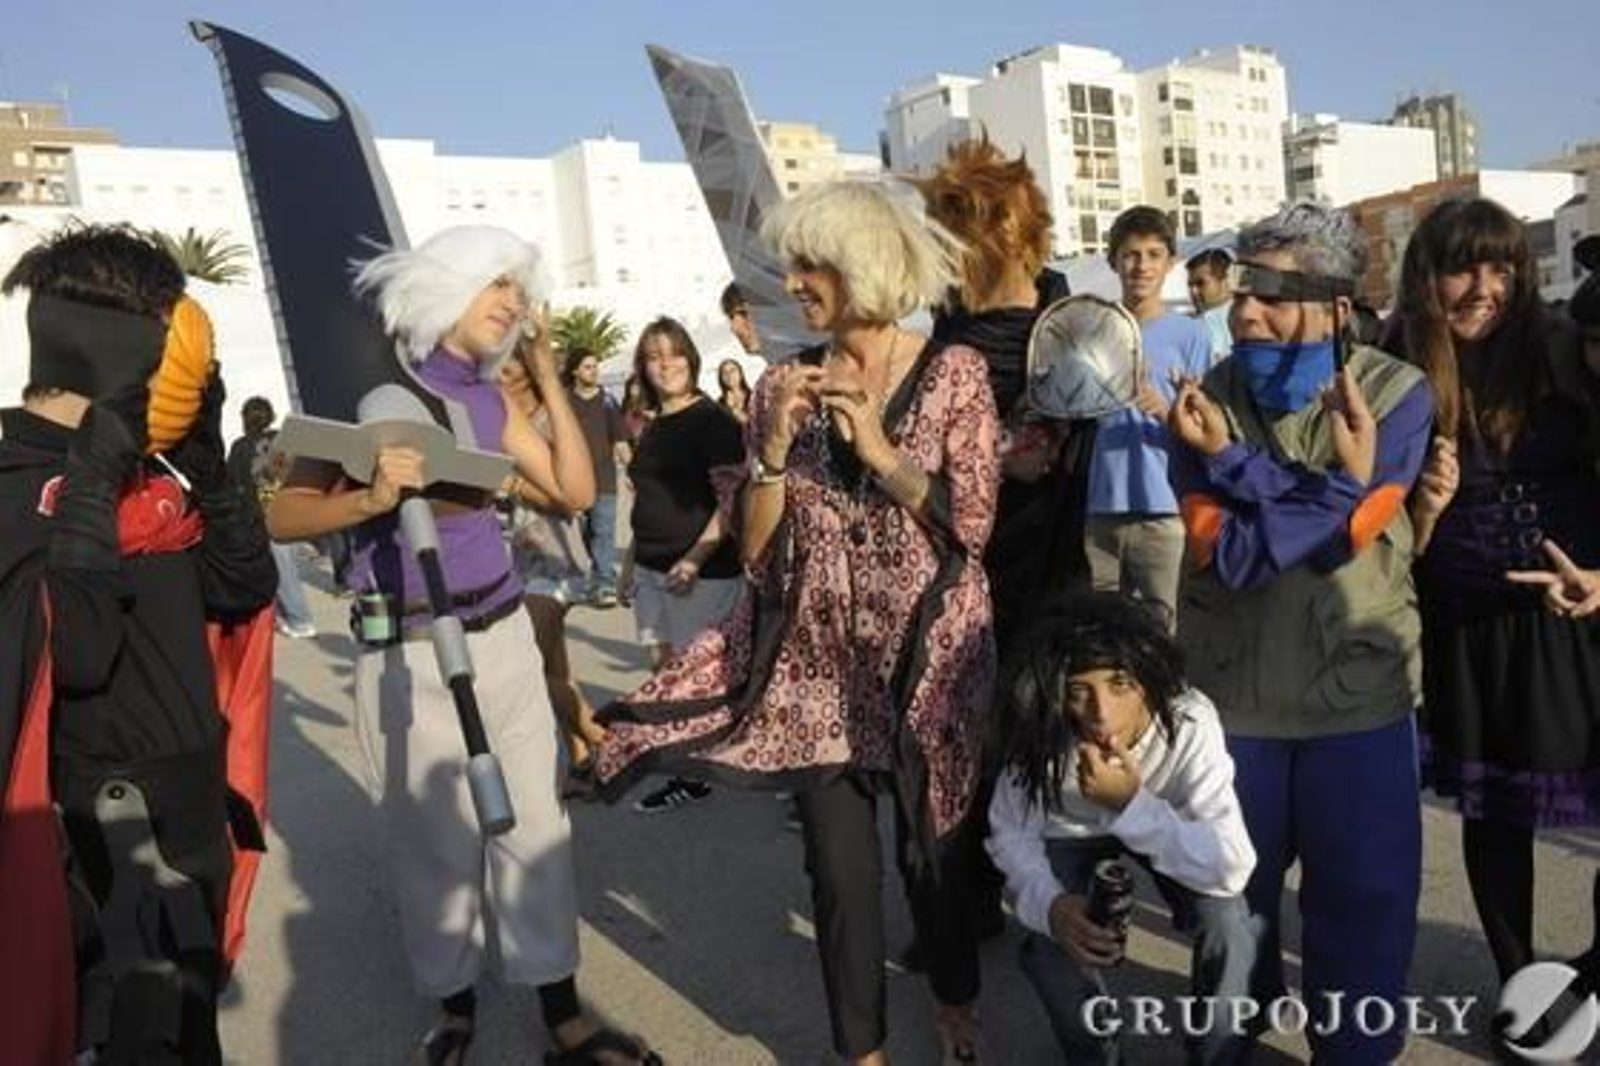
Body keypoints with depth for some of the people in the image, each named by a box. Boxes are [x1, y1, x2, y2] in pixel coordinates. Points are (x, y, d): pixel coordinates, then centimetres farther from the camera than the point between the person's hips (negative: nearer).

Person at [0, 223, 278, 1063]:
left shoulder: (149, 473, 5)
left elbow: (247, 587, 5)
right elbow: (77, 654, -29)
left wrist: (208, 467, -6)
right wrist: (94, 479, -27)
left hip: (192, 814, 8)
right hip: (106, 837, -8)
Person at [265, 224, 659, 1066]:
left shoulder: (492, 397, 8)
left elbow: (577, 492, 2)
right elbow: (281, 516, -11)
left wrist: (550, 379, 1)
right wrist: (371, 500, -29)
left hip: (503, 633, 5)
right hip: (406, 650, -5)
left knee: (536, 826, 8)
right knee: (436, 840, 8)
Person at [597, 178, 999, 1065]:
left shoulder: (954, 372, -5)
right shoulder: (784, 384, 1)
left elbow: (973, 524, -10)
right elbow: (754, 551, -1)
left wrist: (882, 450, -20)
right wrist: (775, 448, -16)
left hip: (929, 654, -1)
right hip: (819, 662, 2)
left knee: (935, 844, 15)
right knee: (841, 869, 7)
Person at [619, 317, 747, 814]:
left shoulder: (713, 421, -9)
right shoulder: (654, 426, 15)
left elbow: (732, 499, -16)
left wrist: (697, 558, -23)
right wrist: (633, 560, 19)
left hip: (701, 573, -8)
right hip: (652, 568, 8)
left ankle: (697, 775, 11)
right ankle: (681, 772, 19)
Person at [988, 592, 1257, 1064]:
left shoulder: (1189, 722, -36)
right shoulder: (1041, 733, -33)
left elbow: (1233, 868, -37)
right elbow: (1011, 835, -20)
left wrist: (1132, 803, -47)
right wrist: (1050, 904, -39)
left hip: (1167, 823, 0)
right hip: (1070, 834, 1)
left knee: (1228, 925, -24)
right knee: (1046, 946, -21)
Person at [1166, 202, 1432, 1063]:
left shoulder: (1395, 394, -7)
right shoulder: (1206, 401, -6)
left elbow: (1346, 535, -19)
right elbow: (1226, 553, -16)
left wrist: (1235, 459, -27)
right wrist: (1341, 482, -25)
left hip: (1359, 688, -1)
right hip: (1230, 688, 1)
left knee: (1363, 896, 8)